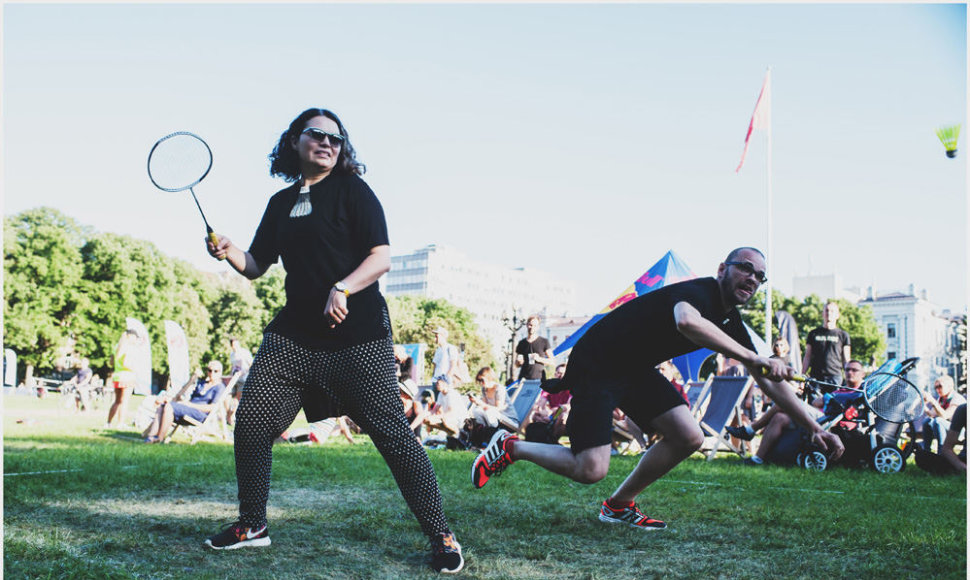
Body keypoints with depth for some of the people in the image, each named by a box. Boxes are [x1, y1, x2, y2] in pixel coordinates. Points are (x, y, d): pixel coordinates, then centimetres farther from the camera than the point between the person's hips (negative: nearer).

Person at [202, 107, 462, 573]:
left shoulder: (352, 191, 0)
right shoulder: (281, 203, 16)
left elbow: (381, 258, -8)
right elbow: (257, 266, 18)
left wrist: (342, 289, -23)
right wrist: (229, 252, -2)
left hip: (357, 333, -5)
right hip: (294, 332, 6)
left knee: (391, 432, -10)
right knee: (251, 421, 0)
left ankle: (442, 538, -1)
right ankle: (252, 525, 20)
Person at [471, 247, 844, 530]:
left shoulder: (731, 323, 4)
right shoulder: (698, 291, -23)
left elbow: (771, 380, 9)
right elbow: (686, 321, -50)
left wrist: (815, 428, 5)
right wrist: (752, 358, -47)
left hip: (636, 370, 9)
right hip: (595, 364, -9)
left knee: (689, 437, -3)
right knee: (590, 469, -16)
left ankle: (619, 505, 14)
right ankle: (510, 447, 8)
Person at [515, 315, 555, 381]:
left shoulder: (544, 342, 6)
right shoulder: (521, 343, 14)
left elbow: (553, 361, 3)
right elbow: (517, 365, 21)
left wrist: (539, 359, -11)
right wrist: (519, 362, -2)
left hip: (539, 379, -2)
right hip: (524, 379, 2)